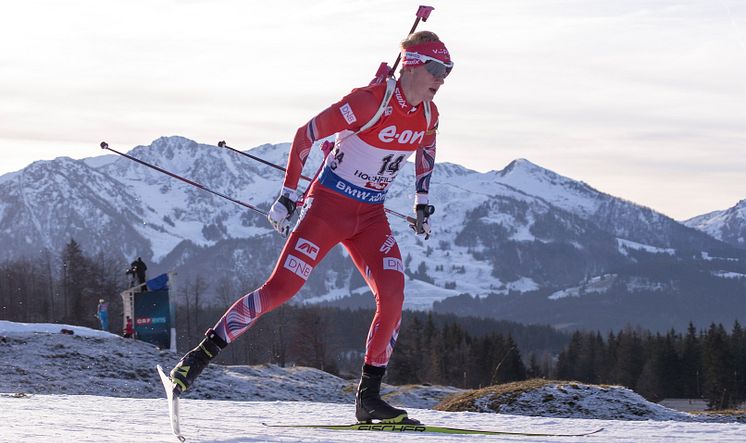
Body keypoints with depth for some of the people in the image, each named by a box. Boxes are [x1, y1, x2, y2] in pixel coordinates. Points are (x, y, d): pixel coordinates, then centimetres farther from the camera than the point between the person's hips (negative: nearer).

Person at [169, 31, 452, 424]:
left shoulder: (428, 114, -1)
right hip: (328, 204, -5)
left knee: (392, 295, -13)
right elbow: (306, 134, -16)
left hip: (371, 216, 5)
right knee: (280, 288, -12)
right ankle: (203, 352, -2)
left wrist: (422, 204, 19)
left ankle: (368, 397, -6)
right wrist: (287, 196, -15)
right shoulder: (369, 102, -21)